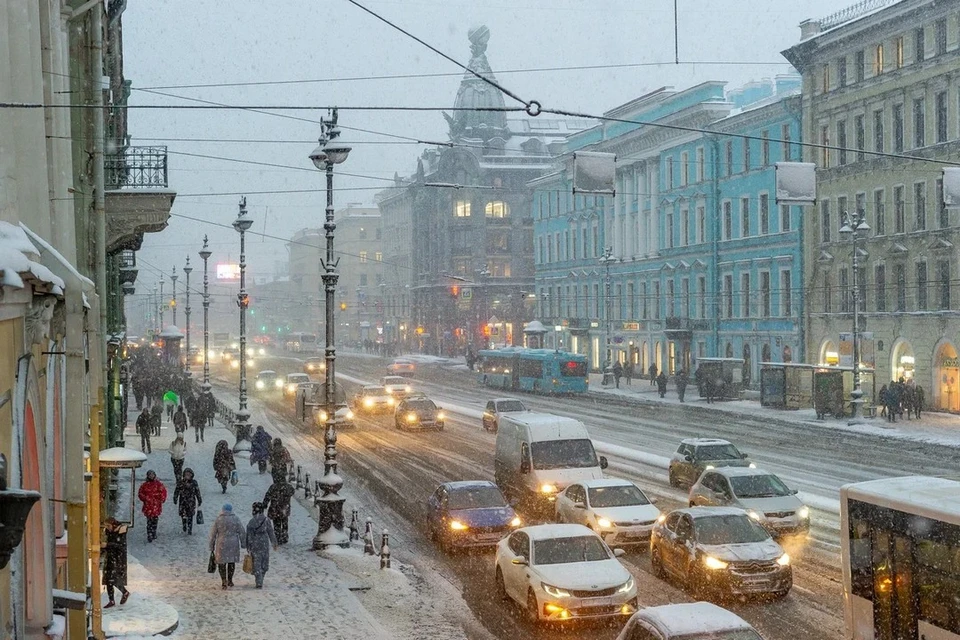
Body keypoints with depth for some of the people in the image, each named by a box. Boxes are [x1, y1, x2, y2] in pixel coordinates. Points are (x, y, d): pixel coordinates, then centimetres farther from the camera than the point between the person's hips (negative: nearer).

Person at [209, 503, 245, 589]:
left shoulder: (218, 519, -4)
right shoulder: (235, 519, -3)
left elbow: (213, 534, -1)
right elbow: (241, 532, -1)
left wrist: (211, 547, 8)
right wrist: (243, 544, 7)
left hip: (222, 545, -1)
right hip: (233, 544, 1)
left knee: (222, 563, 5)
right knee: (232, 562, 16)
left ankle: (223, 581, -7)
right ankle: (230, 580, 25)